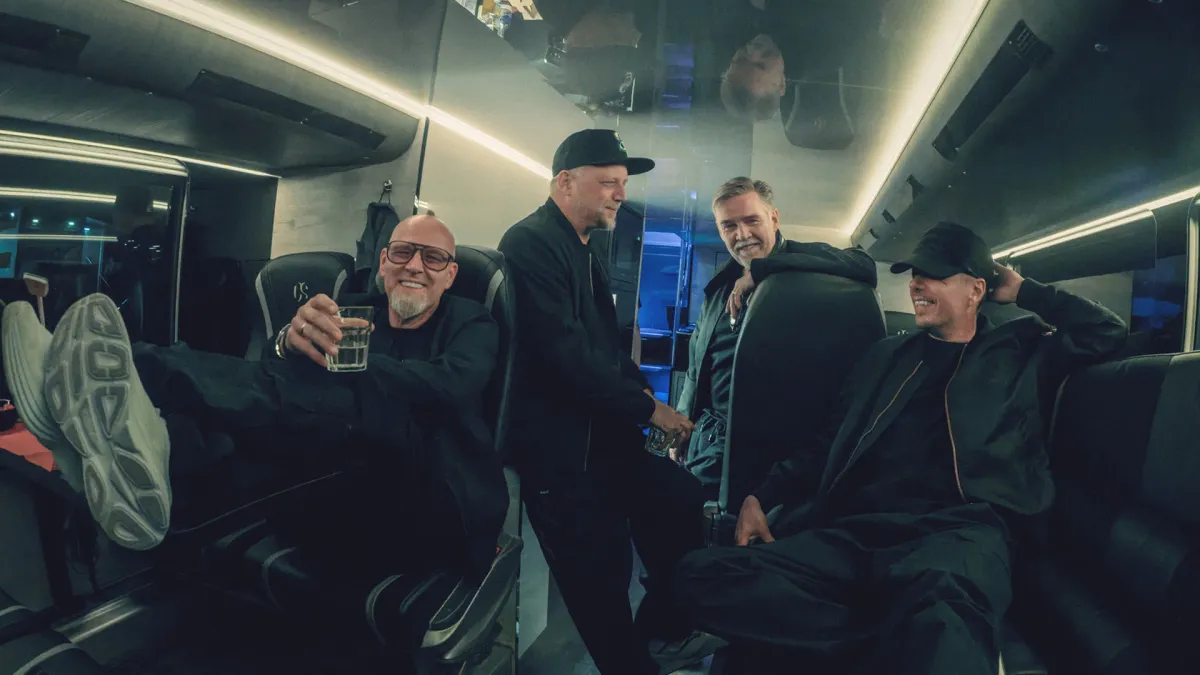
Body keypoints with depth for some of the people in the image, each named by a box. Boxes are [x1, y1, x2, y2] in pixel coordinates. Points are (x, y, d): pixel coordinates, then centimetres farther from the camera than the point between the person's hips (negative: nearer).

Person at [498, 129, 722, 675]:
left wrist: (639, 388, 3)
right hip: (562, 450, -9)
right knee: (600, 576, 0)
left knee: (683, 503, 9)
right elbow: (566, 353, -24)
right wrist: (647, 407, -16)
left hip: (606, 436, 9)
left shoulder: (584, 253, 16)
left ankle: (660, 630, 28)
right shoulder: (531, 244, -15)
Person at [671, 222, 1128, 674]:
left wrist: (1023, 291, 20)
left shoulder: (1022, 352, 23)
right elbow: (833, 444, 26)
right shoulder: (887, 356, 29)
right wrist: (763, 497, 13)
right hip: (852, 529, 7)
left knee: (941, 617, -49)